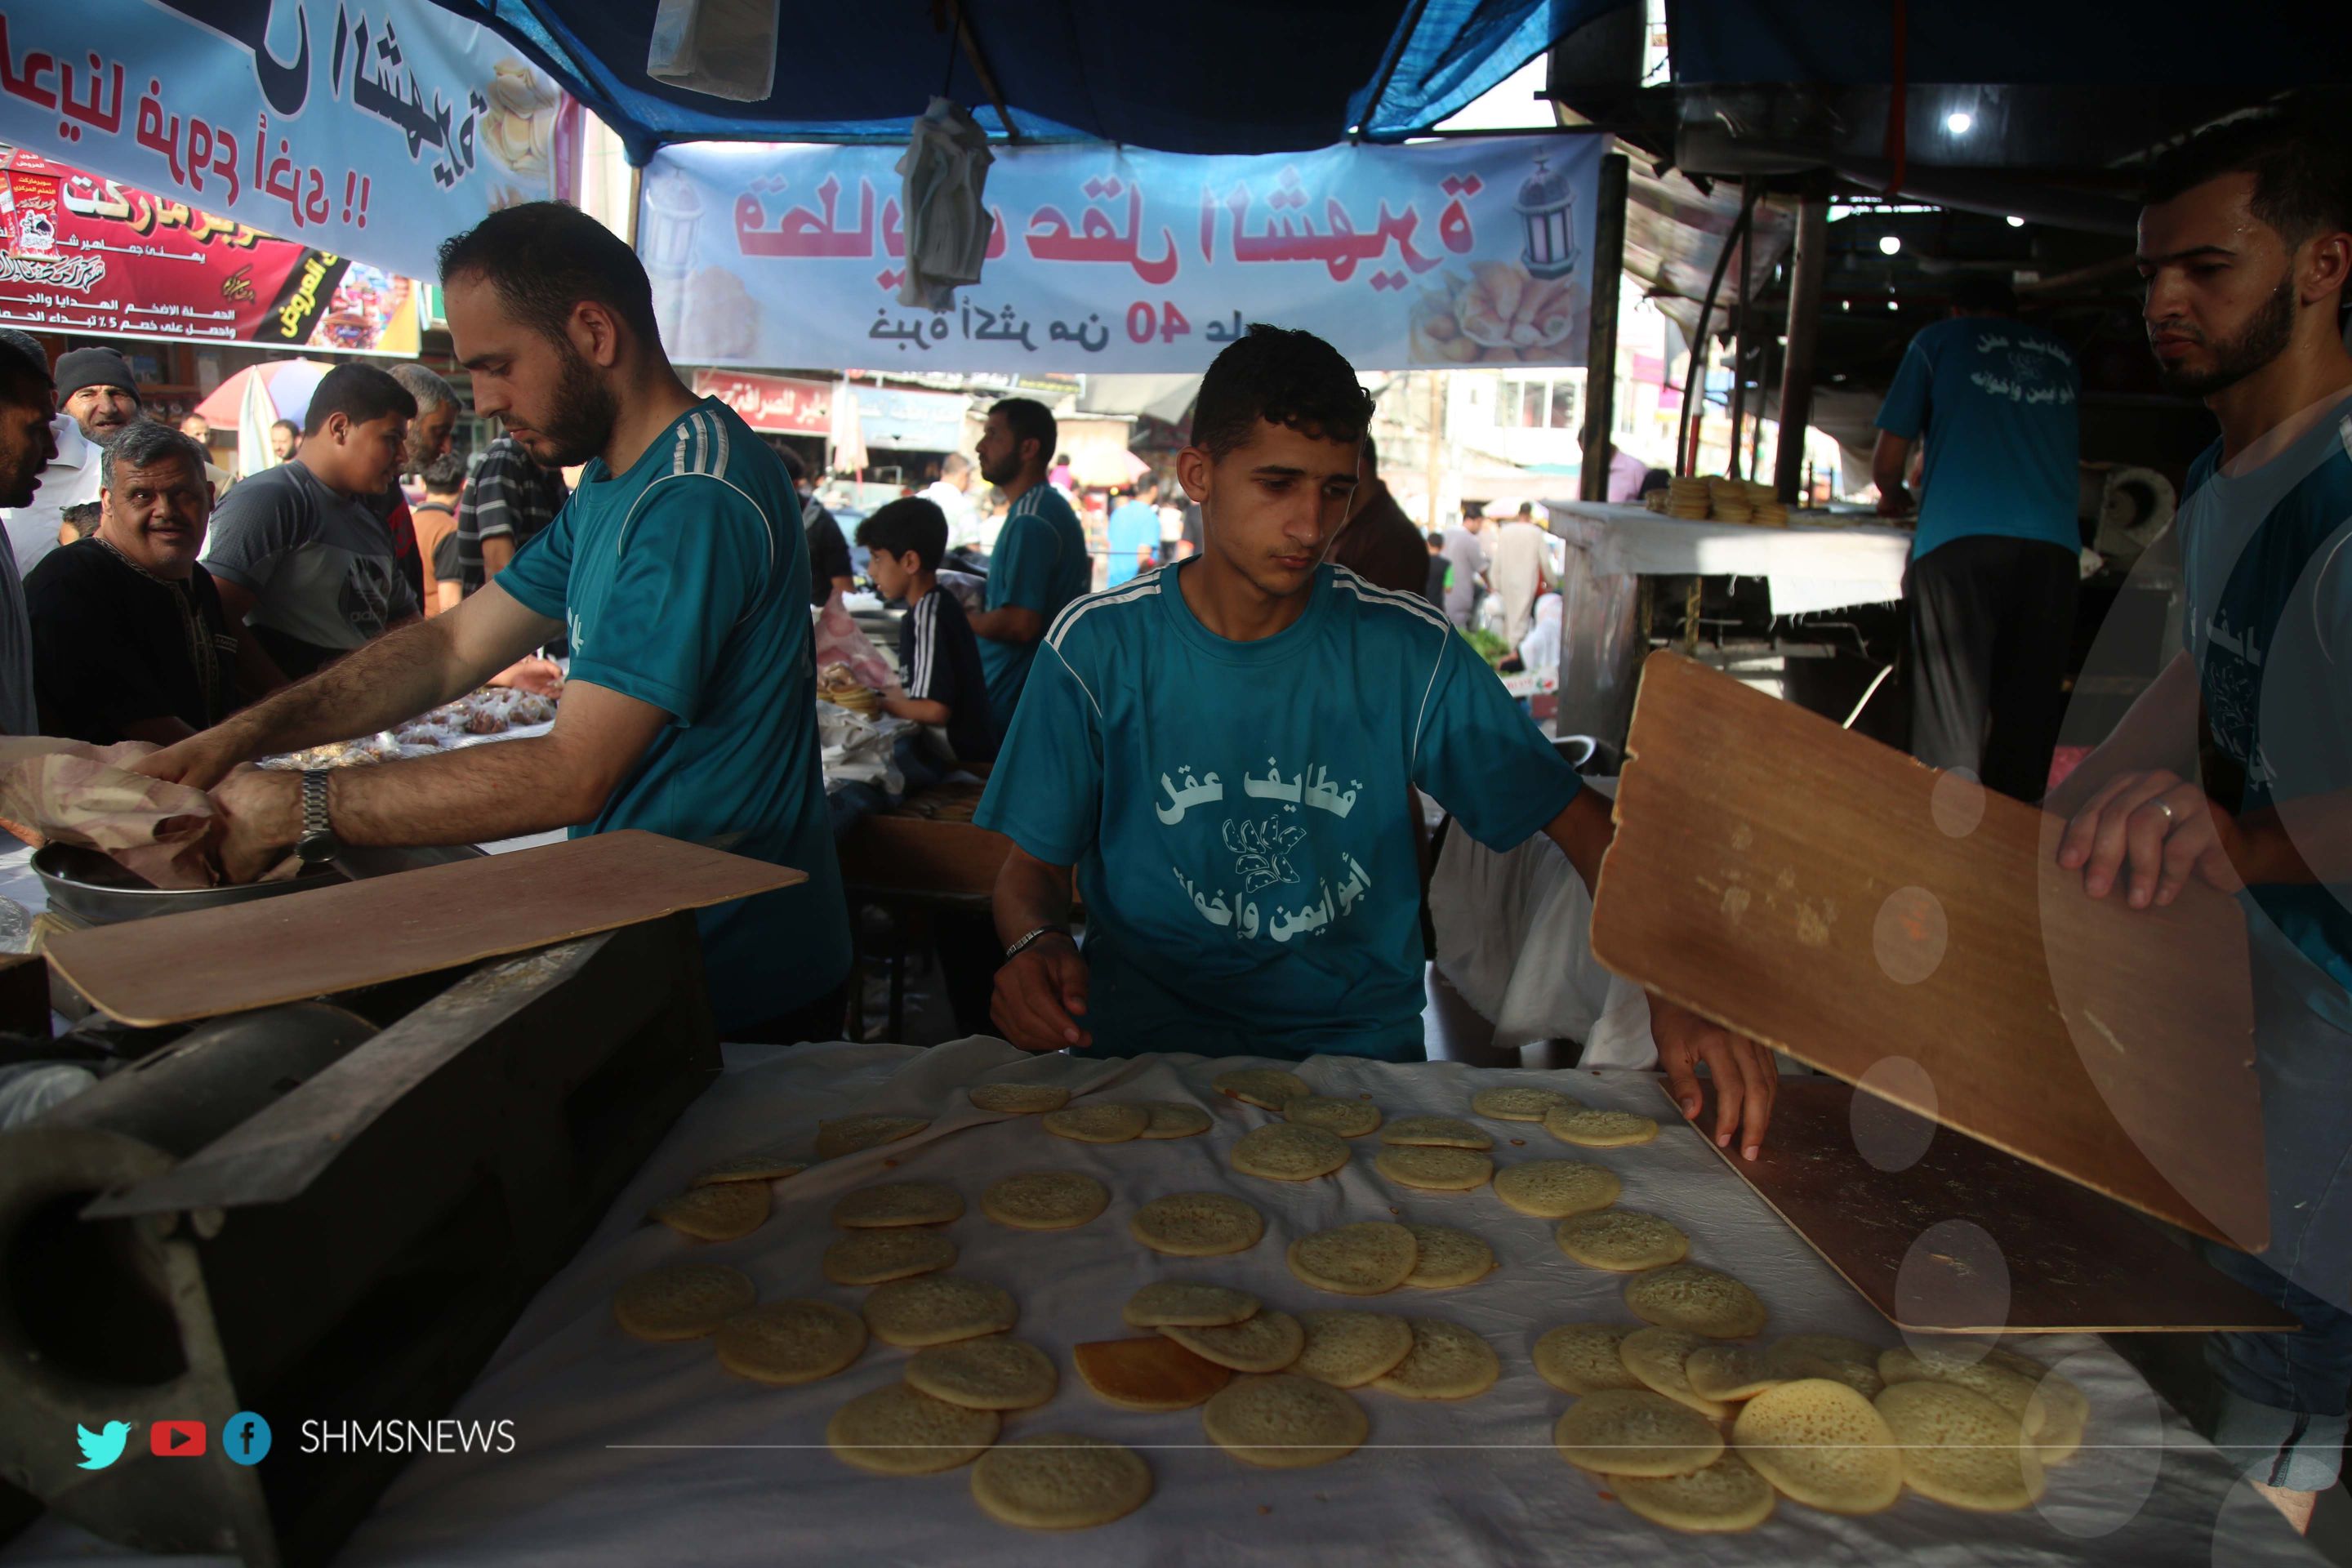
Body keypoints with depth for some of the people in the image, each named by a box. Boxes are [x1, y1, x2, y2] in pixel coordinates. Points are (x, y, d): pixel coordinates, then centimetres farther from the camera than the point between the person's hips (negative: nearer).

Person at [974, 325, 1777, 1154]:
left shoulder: (1406, 649, -2)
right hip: (1147, 1042, -1)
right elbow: (1032, 866, 3)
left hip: (1359, 1043, 1)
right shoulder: (1099, 647, -3)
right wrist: (1037, 945, -22)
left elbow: (1579, 817, 1)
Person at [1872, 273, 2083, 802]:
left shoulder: (1939, 340, 16)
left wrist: (1894, 496, 35)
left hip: (1959, 540, -3)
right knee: (2028, 715, 5)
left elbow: (1887, 459, 15)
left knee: (1951, 720, -5)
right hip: (2055, 546, 3)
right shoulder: (2062, 359, 24)